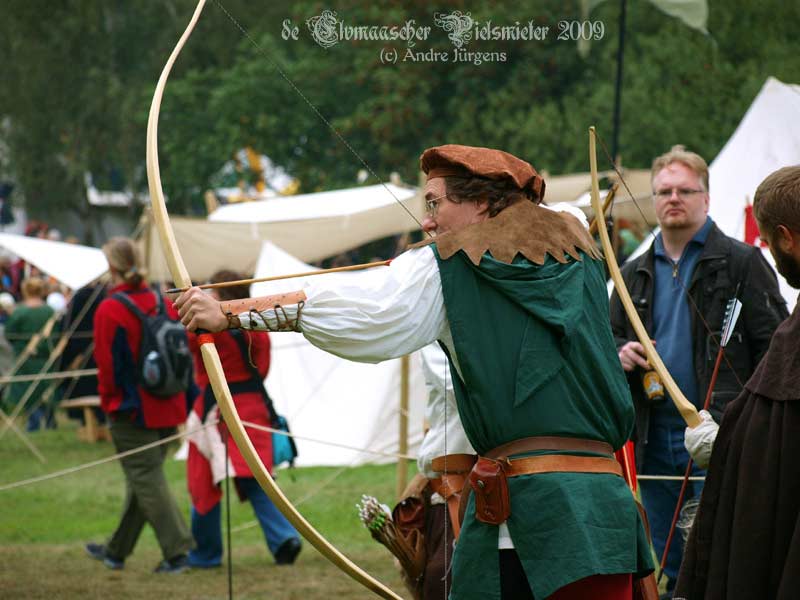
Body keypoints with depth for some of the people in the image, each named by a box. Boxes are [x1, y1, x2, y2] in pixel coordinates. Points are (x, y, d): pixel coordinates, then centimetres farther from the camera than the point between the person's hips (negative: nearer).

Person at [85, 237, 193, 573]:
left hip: (132, 411, -7)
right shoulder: (163, 304, 4)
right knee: (144, 478, 15)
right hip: (167, 409, 7)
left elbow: (107, 365, -11)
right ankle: (116, 551, 28)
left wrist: (108, 403, 3)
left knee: (146, 481, -1)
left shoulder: (109, 311, -14)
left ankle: (178, 551, -8)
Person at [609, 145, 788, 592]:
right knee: (667, 568, 10)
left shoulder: (741, 262, -1)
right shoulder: (636, 274, 17)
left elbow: (775, 345, -6)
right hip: (655, 437, 6)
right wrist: (620, 353, 1)